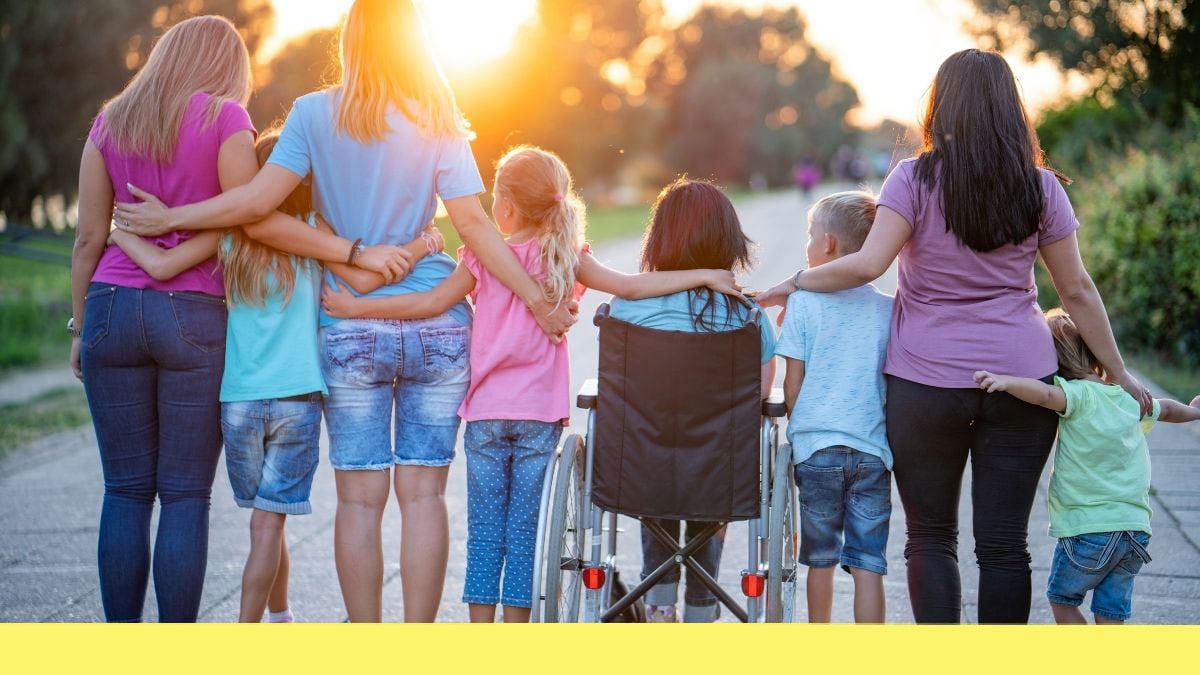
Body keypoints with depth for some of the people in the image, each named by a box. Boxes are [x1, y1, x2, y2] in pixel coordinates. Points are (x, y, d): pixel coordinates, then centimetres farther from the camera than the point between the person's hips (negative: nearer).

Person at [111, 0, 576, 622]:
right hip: (437, 325, 1)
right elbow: (473, 225, -5)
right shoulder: (439, 122, 1)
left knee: (360, 496, 3)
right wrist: (537, 300, 1)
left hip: (351, 329, -1)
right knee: (423, 492, 4)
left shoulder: (316, 113, -2)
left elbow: (258, 199, -9)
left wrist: (168, 219, 2)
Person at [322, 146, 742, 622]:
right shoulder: (566, 259, 0)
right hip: (541, 414, 1)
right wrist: (705, 275, 0)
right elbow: (629, 287, -4)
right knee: (525, 529, 6)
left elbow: (432, 303, -3)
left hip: (486, 414, -1)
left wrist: (354, 307, 4)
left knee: (485, 529, 5)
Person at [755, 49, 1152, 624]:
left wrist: (793, 285, -1)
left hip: (925, 382, -2)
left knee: (931, 536, 9)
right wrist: (1119, 373, 14)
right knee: (1004, 543, 5)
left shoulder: (915, 178, -5)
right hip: (1021, 381, 2)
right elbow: (1076, 290, 6)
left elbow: (867, 264, -15)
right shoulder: (1040, 187, 3)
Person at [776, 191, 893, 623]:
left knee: (822, 558, 12)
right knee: (869, 563, 1)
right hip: (874, 449, 1)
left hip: (817, 446, -1)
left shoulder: (804, 301, -3)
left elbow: (792, 385, -2)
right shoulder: (889, 309, 4)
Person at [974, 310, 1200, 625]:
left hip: (1087, 529, -6)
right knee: (1111, 615, 11)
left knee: (1061, 599, 15)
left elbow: (1046, 394, -34)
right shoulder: (1130, 397, 11)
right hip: (1136, 529, 6)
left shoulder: (1079, 396, -11)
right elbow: (1164, 409, 31)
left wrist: (1005, 381, -42)